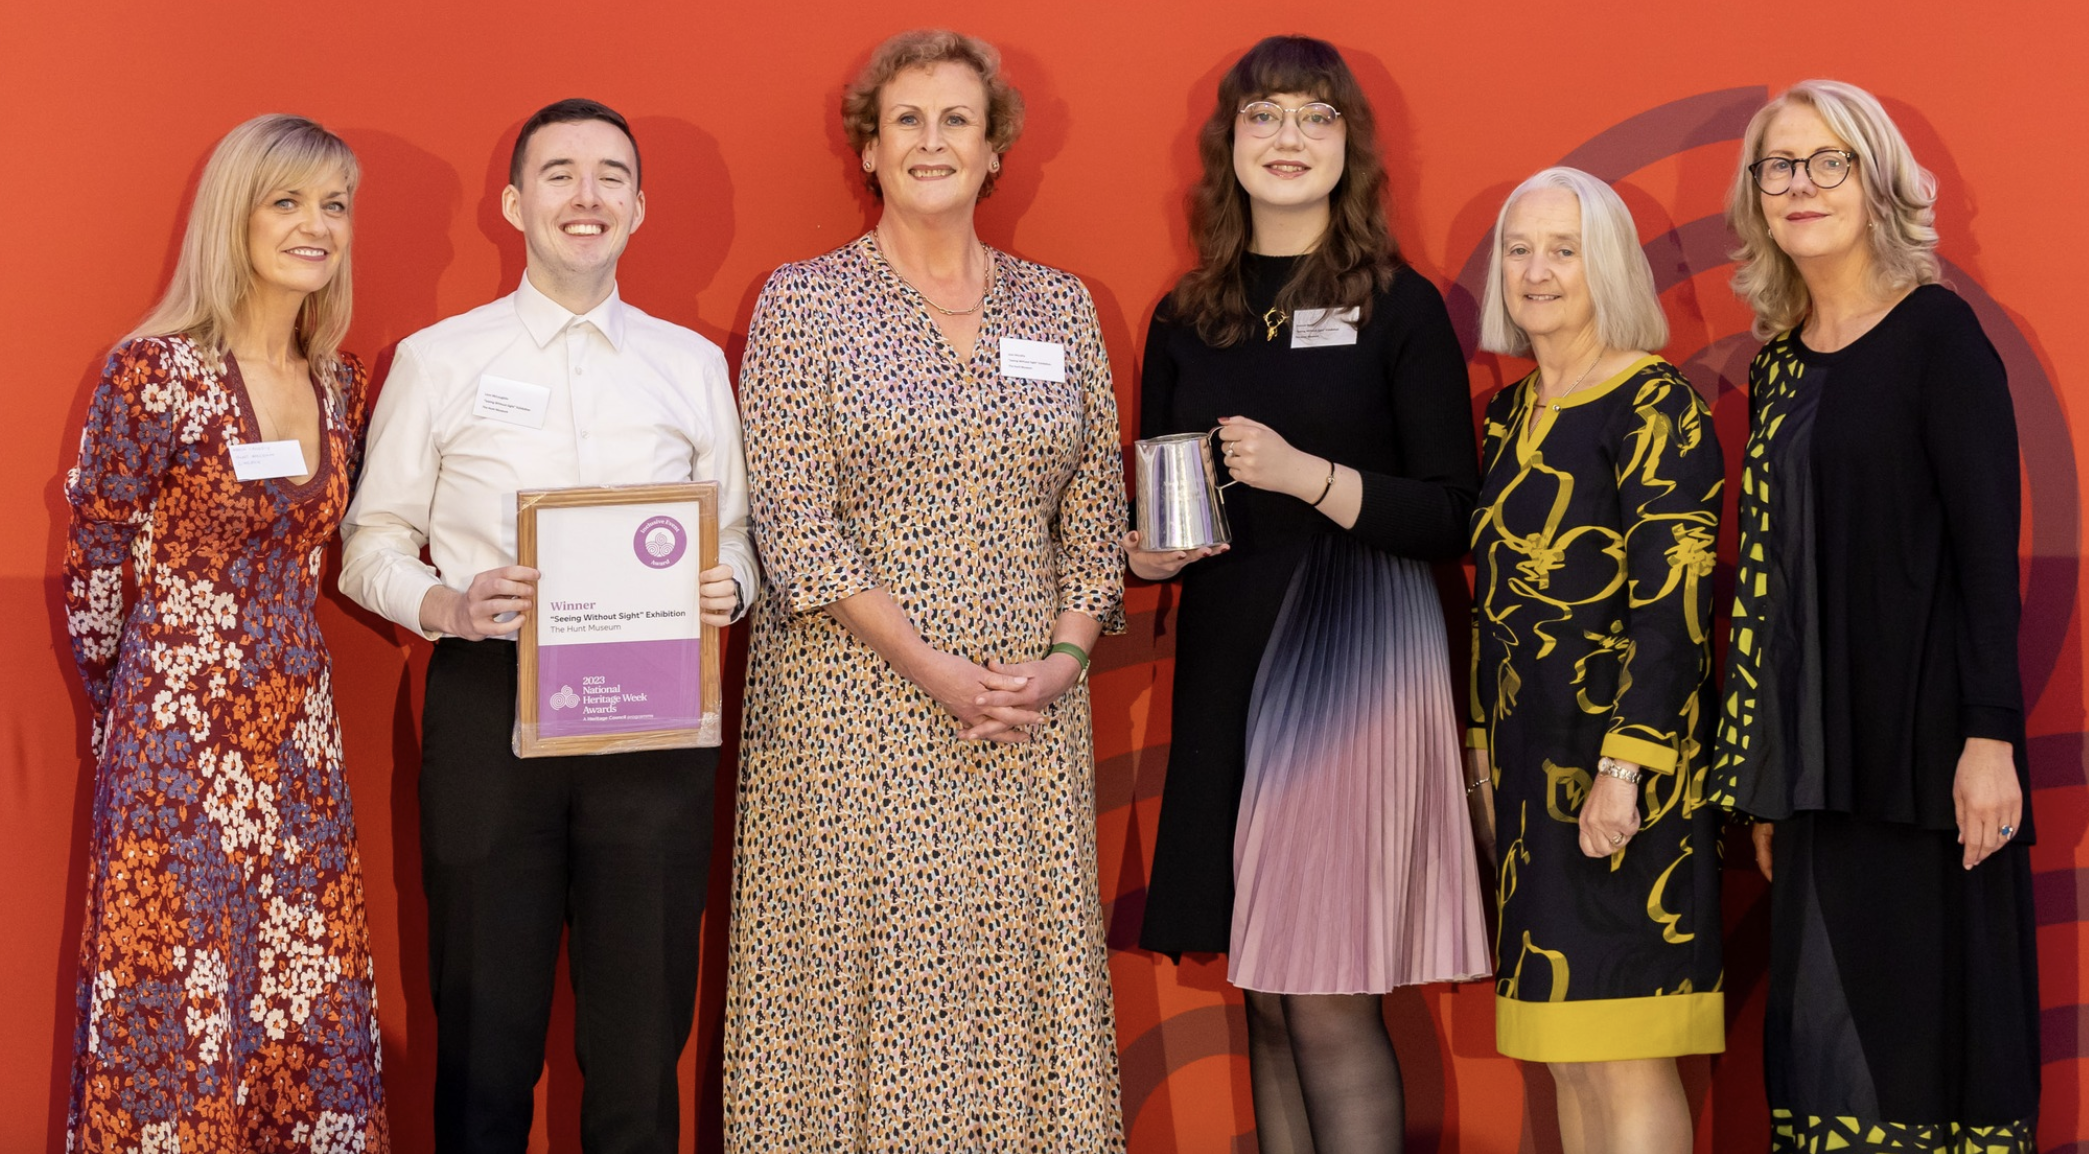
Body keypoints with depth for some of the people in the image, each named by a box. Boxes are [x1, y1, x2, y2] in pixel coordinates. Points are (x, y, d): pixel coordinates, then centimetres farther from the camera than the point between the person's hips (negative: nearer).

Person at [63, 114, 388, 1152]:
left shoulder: (345, 383, 8)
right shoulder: (154, 372, -11)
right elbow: (92, 569, -4)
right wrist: (134, 714, 6)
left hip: (297, 739, 6)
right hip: (179, 742, -6)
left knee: (308, 1021, 8)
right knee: (174, 1024, 1)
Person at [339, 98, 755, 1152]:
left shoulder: (692, 364, 13)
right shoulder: (437, 360, 7)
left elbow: (735, 539, 15)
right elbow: (371, 544, 7)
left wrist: (723, 587, -7)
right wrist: (447, 606, -13)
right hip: (489, 703, -1)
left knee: (641, 1039, 3)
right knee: (485, 1035, 2)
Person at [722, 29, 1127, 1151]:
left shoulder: (1059, 307, 11)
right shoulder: (802, 301, 0)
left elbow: (1095, 516, 11)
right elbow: (793, 522, -7)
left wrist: (1061, 659, -5)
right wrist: (928, 666, -13)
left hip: (1032, 715, 3)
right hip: (856, 704, -3)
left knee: (1021, 972, 3)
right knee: (860, 974, -3)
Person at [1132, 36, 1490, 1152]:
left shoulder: (1399, 305, -1)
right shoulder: (1187, 319, 11)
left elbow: (1454, 516, -5)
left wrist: (1308, 476, -17)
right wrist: (1148, 554, -3)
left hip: (1357, 657, -4)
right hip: (1225, 661, 4)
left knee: (1329, 1003, -7)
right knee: (1265, 998, 7)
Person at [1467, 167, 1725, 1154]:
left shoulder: (1656, 408, -10)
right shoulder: (1510, 417, 14)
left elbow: (1674, 602, -17)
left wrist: (1625, 766, -22)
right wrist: (1485, 746, 16)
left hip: (1625, 761, -8)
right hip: (1532, 755, 8)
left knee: (1620, 1048, -7)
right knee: (1563, 1047, 11)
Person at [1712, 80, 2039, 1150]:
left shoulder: (1937, 332, -5)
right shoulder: (1778, 361, 13)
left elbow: (1989, 541, -11)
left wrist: (1991, 736, -18)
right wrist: (1763, 778, 12)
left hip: (1921, 741, -6)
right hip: (1819, 755, 6)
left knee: (1929, 1014, -2)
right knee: (1827, 1026, 7)